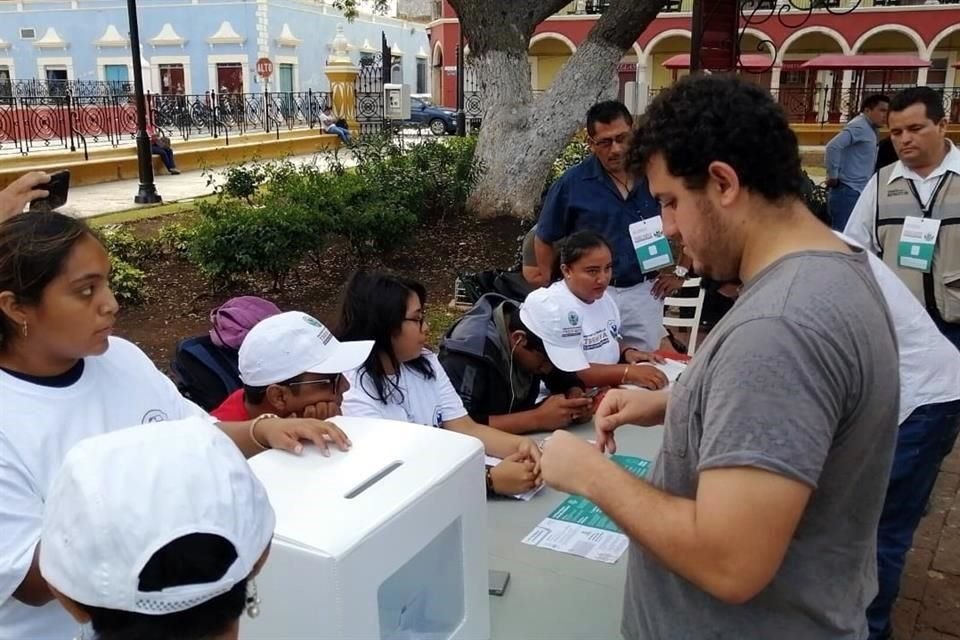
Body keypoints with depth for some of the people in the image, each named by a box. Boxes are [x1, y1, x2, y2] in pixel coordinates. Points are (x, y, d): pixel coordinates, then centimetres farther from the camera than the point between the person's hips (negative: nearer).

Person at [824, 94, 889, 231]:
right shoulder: (859, 126, -11)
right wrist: (833, 176, -18)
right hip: (847, 192, -10)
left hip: (857, 192, 10)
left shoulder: (869, 129, 18)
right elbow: (833, 146, -26)